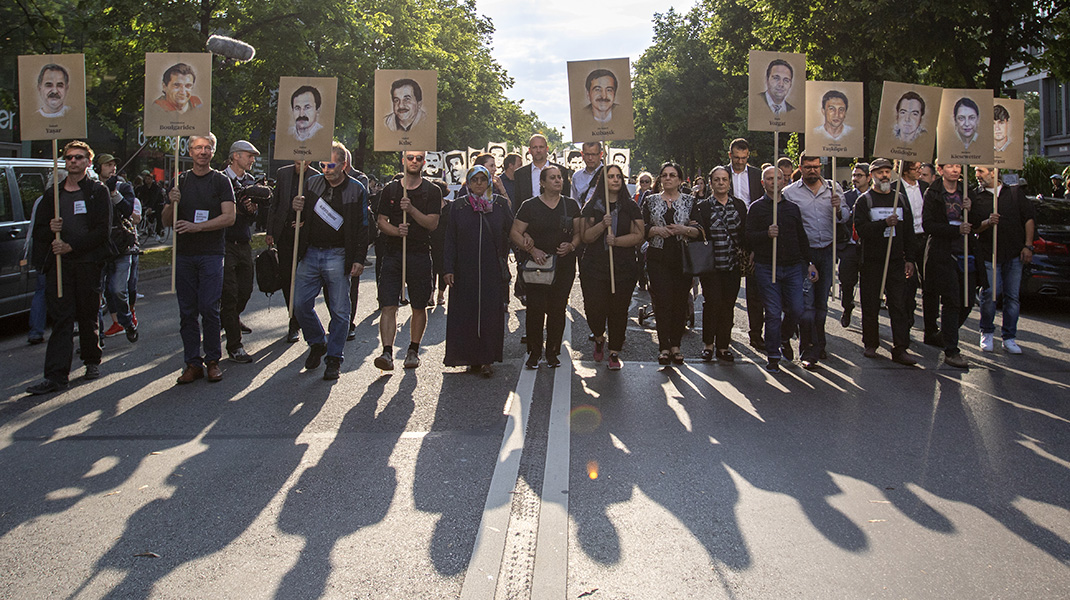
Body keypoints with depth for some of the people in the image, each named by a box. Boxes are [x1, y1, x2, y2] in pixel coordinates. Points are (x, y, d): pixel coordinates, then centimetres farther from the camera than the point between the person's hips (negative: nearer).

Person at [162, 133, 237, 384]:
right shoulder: (180, 181, 13)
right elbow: (167, 221, 12)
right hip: (184, 254, 3)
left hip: (211, 253, -3)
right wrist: (172, 204, -9)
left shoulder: (221, 181, 4)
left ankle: (212, 360, 5)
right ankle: (193, 363, 10)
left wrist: (197, 226, -16)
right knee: (187, 311, 3)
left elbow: (229, 217, -7)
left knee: (209, 308, -7)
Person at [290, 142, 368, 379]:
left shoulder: (357, 189, -1)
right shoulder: (312, 183, 8)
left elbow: (362, 227, -1)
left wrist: (359, 259, -8)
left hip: (338, 256, -3)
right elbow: (301, 217, 16)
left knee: (339, 310, 1)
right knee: (300, 304, 3)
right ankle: (317, 344, 26)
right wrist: (296, 208, -8)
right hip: (310, 253, 4)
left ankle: (334, 358, 13)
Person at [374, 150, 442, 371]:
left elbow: (432, 223, -5)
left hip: (420, 255, -1)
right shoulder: (390, 189, 10)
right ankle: (387, 352, -11)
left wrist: (411, 209, -19)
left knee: (419, 307, 5)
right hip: (393, 252, 1)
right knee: (388, 306, -9)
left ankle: (413, 350, 19)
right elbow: (382, 222, 8)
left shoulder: (432, 191, 5)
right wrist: (396, 230, -13)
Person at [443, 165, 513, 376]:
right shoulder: (458, 207, 6)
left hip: (493, 270, 0)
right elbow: (450, 240, 5)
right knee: (466, 313, 1)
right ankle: (472, 358, 11)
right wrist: (448, 268, -3)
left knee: (491, 313, -2)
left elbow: (512, 232, 6)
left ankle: (487, 359, 5)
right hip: (465, 271, 1)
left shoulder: (501, 204, 6)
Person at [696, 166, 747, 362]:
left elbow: (745, 232, 11)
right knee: (712, 301, -9)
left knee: (728, 304, 3)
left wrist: (745, 251, -1)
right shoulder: (703, 207, 2)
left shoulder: (739, 205, 10)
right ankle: (708, 344, 6)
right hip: (711, 264, -3)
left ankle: (723, 346, 13)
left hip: (733, 265, 3)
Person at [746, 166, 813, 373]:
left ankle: (783, 338, 30)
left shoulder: (793, 208, 16)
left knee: (796, 309, -1)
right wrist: (766, 234, -20)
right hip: (767, 268, -3)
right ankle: (773, 356, 6)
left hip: (793, 267, 3)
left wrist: (809, 263, 14)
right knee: (773, 313, -5)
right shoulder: (756, 208, 4)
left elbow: (802, 238, 19)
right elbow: (749, 238, -3)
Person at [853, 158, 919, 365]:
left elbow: (909, 231, 14)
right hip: (872, 261, -2)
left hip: (896, 261, 2)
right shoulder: (864, 200, 2)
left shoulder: (901, 199, 13)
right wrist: (884, 223, -24)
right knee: (871, 305, 4)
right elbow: (861, 229, -12)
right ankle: (870, 344, 17)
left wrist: (910, 258, 8)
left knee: (899, 305, -2)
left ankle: (900, 348, -1)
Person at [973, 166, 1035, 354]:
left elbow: (1029, 218, 10)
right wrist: (987, 223, -21)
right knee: (989, 294, -11)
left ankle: (1009, 337, 11)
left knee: (1012, 297, 2)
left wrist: (1028, 246, 2)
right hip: (988, 254, -2)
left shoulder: (1015, 192, 10)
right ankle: (987, 333, 9)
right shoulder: (975, 196, 6)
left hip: (1015, 254, 2)